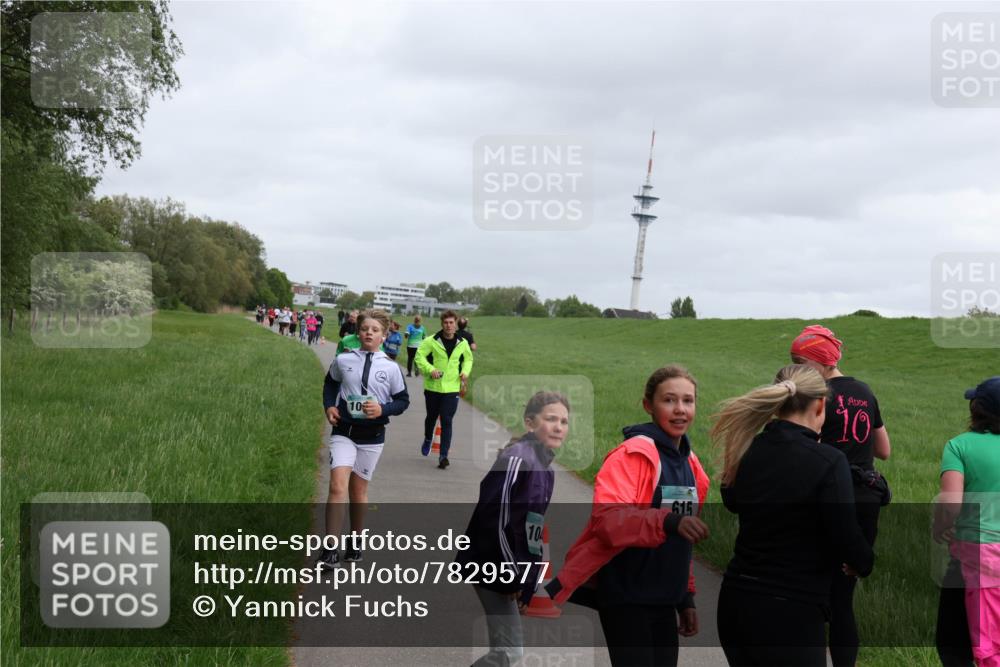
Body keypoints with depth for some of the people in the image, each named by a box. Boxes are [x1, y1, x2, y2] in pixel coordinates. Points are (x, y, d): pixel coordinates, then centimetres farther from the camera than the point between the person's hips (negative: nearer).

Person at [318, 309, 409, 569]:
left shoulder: (391, 368, -5)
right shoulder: (343, 360, -2)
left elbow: (403, 401, 3)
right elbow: (330, 383, 16)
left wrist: (383, 409, -15)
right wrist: (329, 406, 0)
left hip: (372, 435, 0)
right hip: (343, 431, 0)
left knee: (358, 491, 12)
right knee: (337, 486, -15)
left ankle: (355, 542, 32)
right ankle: (331, 550, -13)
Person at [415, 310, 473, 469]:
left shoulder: (462, 343, 1)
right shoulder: (431, 341, -9)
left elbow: (468, 359, 18)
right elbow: (419, 356, -10)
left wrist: (465, 371, 0)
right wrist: (430, 369, -23)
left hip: (452, 388, 0)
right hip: (433, 387, 0)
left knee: (447, 421, -8)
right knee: (431, 417, 19)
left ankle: (443, 455, -6)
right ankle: (427, 440, 48)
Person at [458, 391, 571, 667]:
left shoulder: (544, 466, 13)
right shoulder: (518, 459, -18)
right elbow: (497, 522, -23)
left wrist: (525, 584, 13)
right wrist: (515, 577, -16)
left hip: (511, 571, 9)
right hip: (494, 568, -9)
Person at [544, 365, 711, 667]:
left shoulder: (690, 464, 11)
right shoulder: (633, 454, -14)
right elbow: (606, 519, -29)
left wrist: (685, 596, 20)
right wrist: (667, 521, -41)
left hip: (663, 600, 8)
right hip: (625, 597, -8)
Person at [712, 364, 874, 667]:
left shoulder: (748, 450, 2)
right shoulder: (828, 461, -15)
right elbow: (847, 538, -15)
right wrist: (864, 563, 6)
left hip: (736, 601, 6)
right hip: (790, 613, -6)